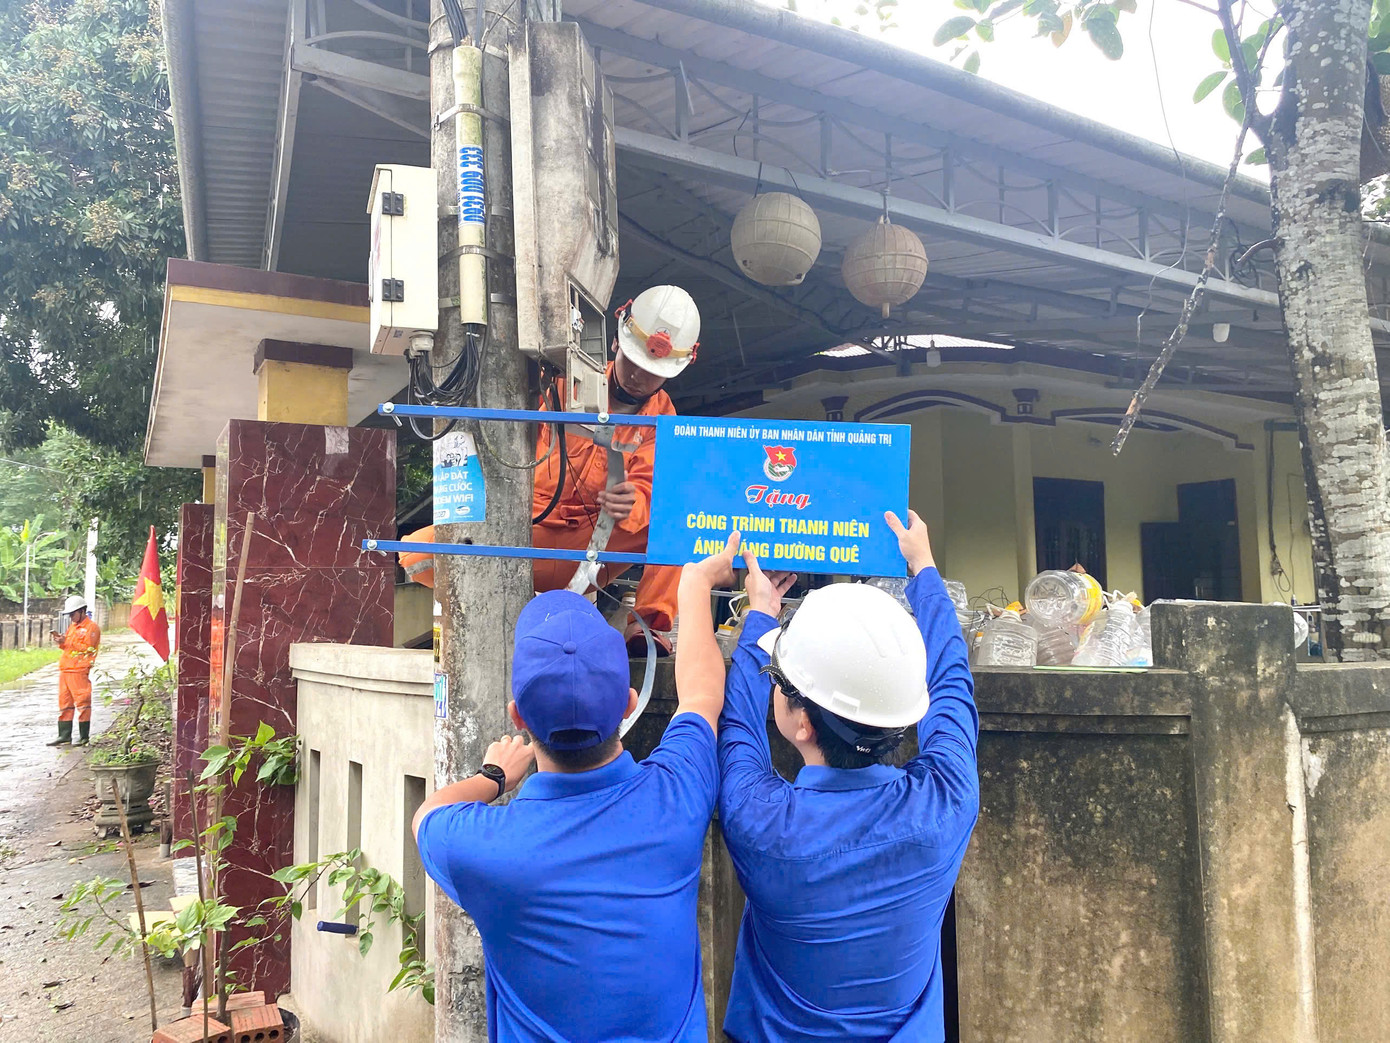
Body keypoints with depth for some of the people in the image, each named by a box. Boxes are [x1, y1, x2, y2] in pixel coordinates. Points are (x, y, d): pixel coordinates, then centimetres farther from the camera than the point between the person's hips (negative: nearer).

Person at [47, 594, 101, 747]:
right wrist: (60, 640, 5)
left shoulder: (91, 627, -5)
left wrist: (67, 642, -17)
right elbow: (68, 646, 25)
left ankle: (84, 736, 1)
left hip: (78, 671, -9)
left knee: (82, 703, -4)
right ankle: (64, 736, 15)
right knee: (64, 704, 10)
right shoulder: (72, 626, 21)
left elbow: (88, 648, -14)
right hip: (64, 670, 9)